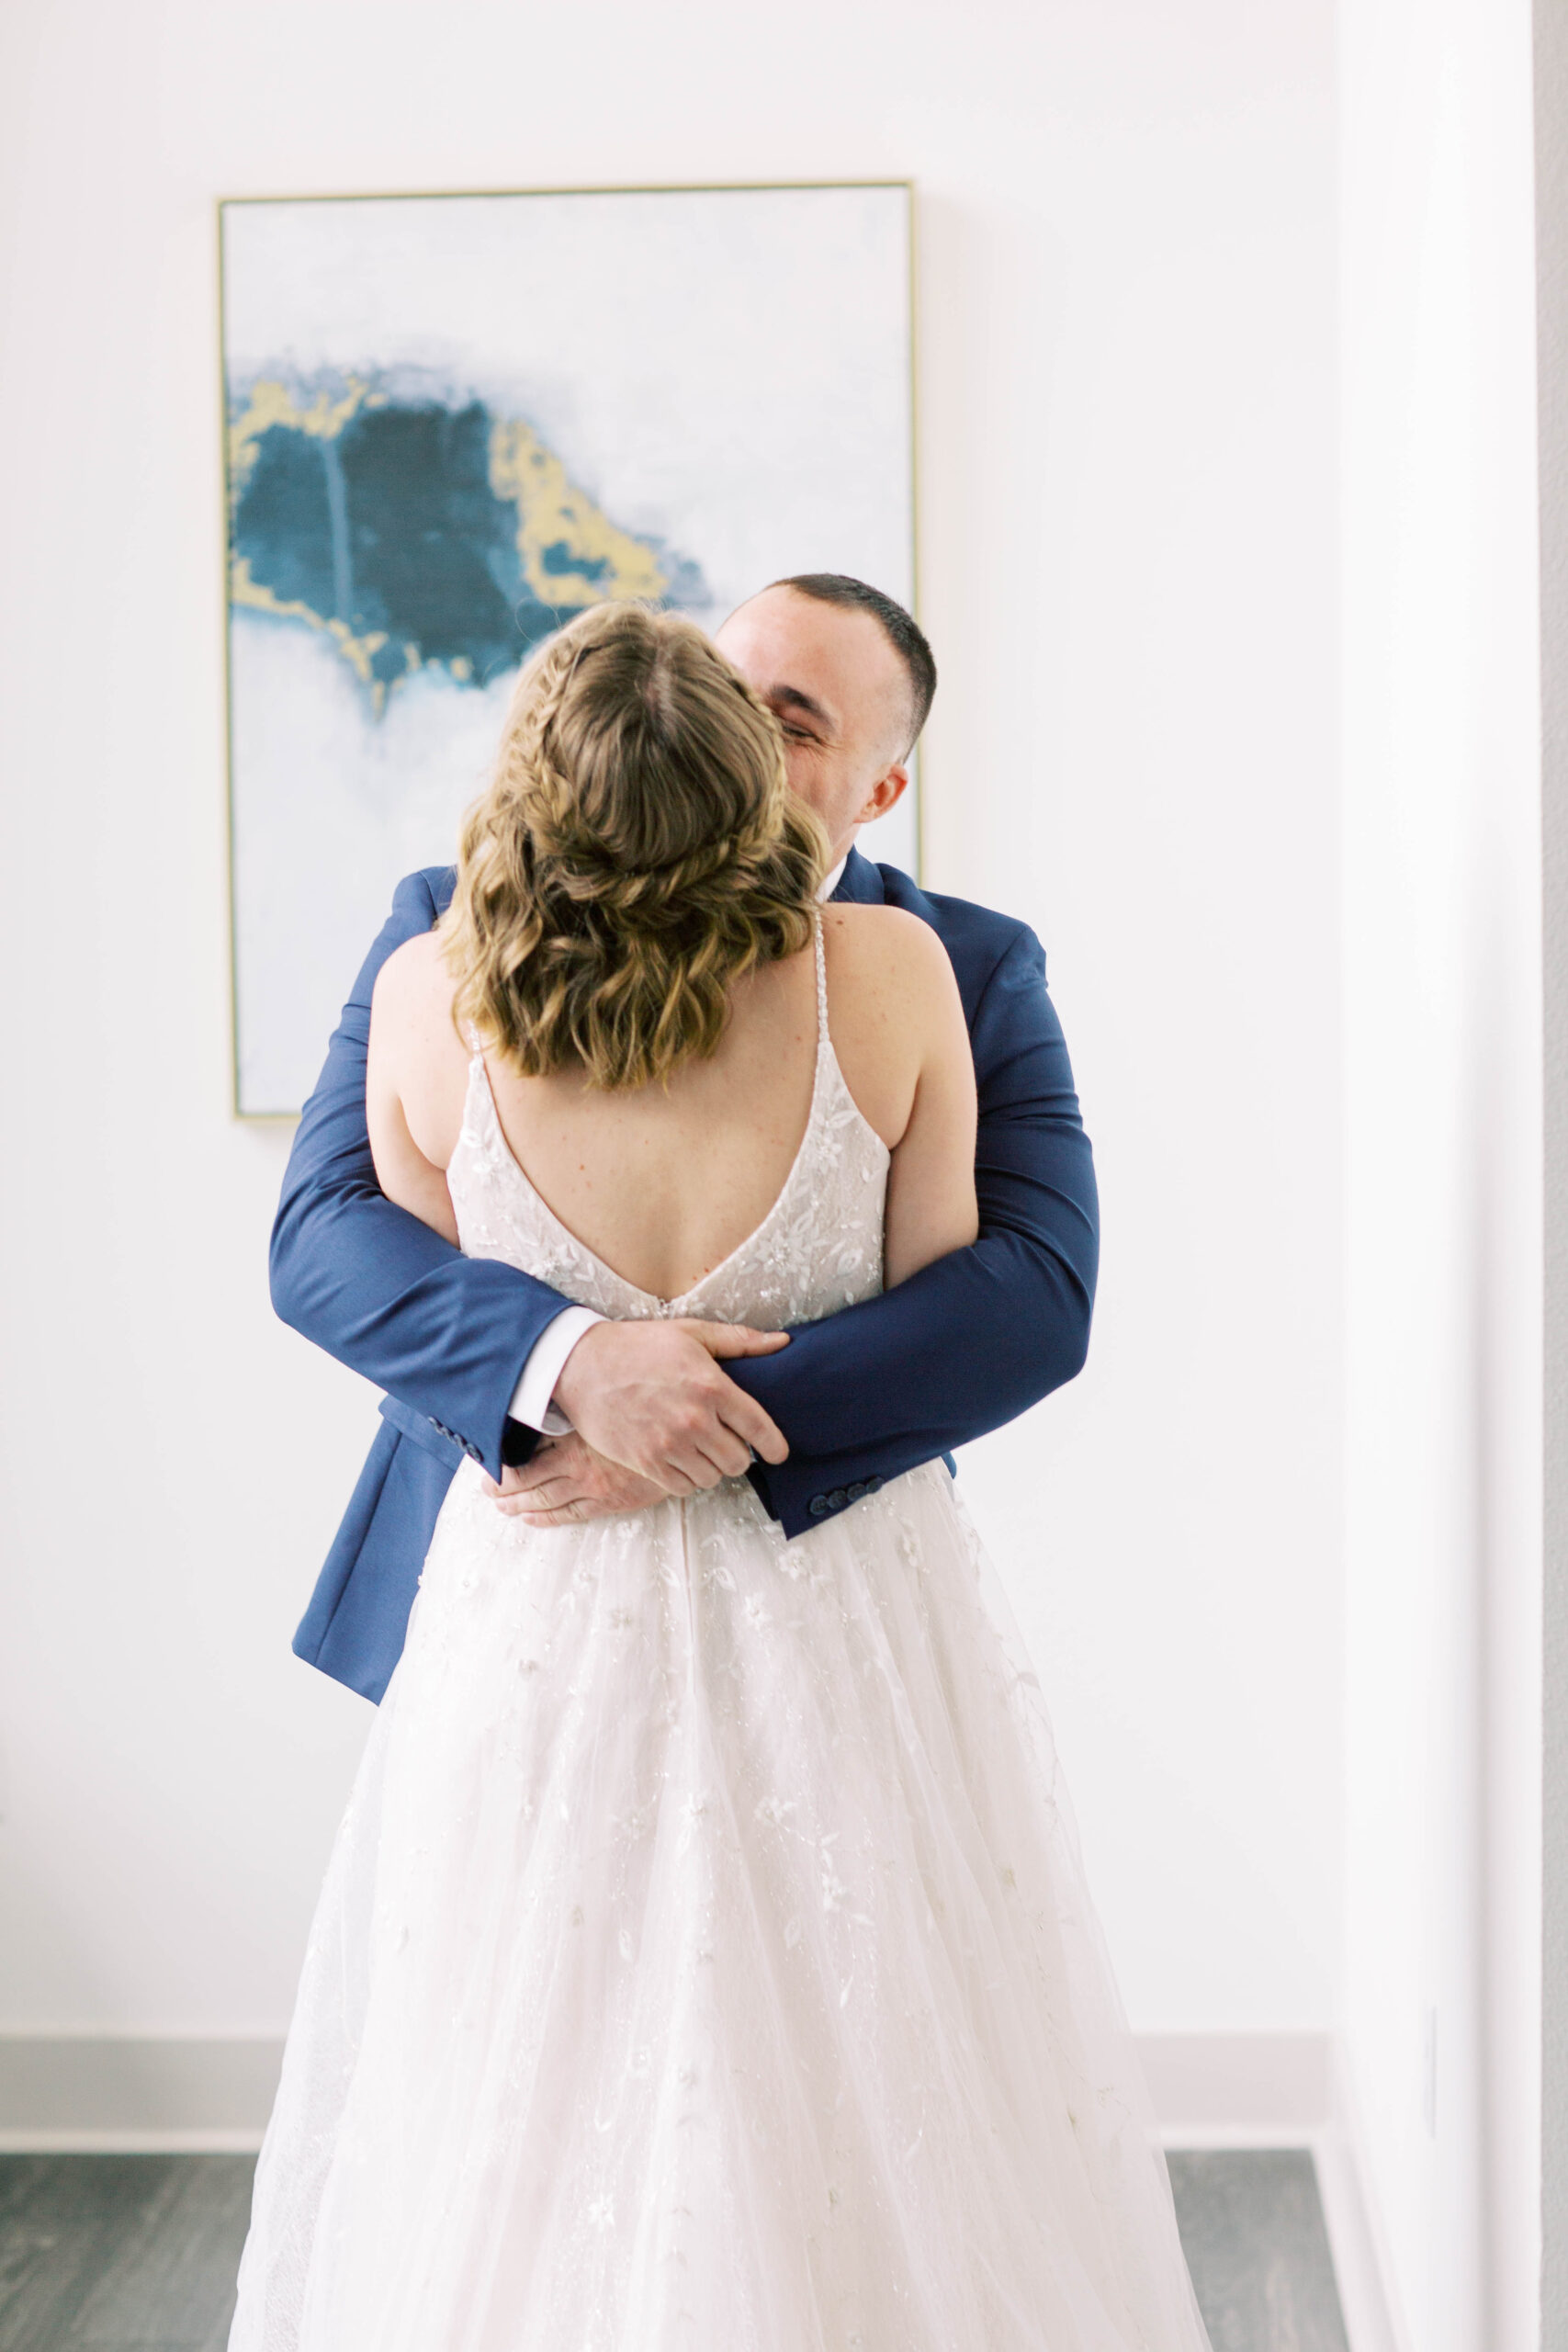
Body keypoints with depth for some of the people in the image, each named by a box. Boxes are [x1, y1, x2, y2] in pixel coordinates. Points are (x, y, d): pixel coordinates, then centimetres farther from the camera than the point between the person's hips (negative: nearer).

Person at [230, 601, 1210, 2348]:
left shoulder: (428, 997, -12)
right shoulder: (891, 973, -15)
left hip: (539, 1612, 1)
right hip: (847, 1614, -1)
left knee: (523, 2162, 17)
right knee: (880, 2136, 16)